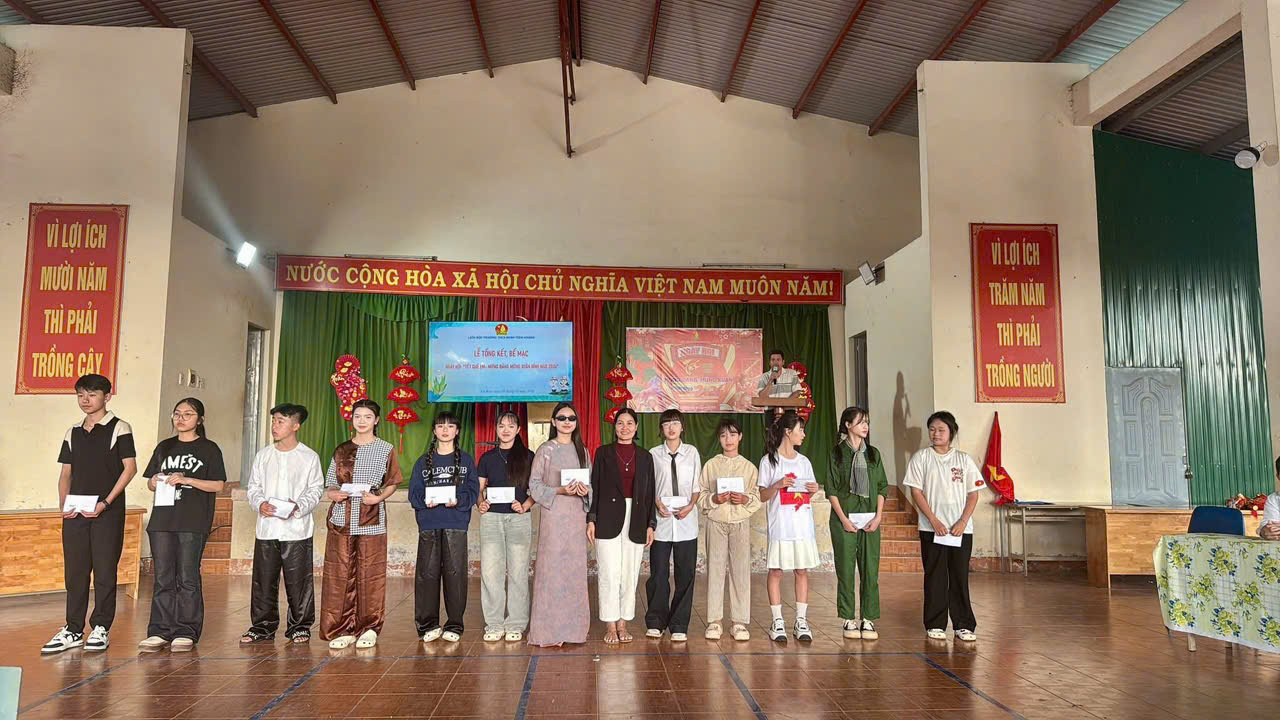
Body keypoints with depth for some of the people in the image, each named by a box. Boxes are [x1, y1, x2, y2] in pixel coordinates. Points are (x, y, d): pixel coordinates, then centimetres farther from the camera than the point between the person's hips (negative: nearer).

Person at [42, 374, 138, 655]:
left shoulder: (119, 428, -2)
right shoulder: (72, 434, 14)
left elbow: (130, 468, -8)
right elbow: (66, 473, 16)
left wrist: (106, 502, -14)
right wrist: (63, 505, 0)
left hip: (107, 513, -5)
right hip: (76, 513, 5)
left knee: (105, 571, -1)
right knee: (74, 572, 8)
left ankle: (101, 629, 9)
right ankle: (73, 631, 17)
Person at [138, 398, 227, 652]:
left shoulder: (208, 449, 2)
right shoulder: (164, 448, 17)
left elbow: (218, 485, -5)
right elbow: (150, 484, 20)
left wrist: (187, 480, -15)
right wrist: (154, 482, -3)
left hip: (193, 522, -4)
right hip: (162, 519, 4)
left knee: (188, 577, -1)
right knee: (162, 577, 5)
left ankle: (186, 632, 5)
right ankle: (161, 631, 11)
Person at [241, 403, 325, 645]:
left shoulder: (309, 457, 1)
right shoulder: (263, 455, 9)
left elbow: (316, 490, 1)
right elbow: (253, 487, 12)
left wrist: (298, 506, -16)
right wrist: (260, 504, -8)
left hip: (297, 529, -3)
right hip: (266, 528, 3)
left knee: (298, 580, 1)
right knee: (263, 579, 6)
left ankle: (300, 627, 14)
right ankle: (262, 626, 19)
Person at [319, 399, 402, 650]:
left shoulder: (386, 449, 6)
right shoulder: (341, 450, 13)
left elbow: (393, 483, 6)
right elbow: (329, 483, 17)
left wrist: (378, 497, -12)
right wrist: (333, 494, -5)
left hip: (371, 520, -2)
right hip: (341, 519, 3)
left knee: (370, 575, -1)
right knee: (339, 574, 0)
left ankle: (369, 629, 11)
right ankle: (344, 630, 10)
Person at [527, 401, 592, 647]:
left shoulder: (582, 451, 13)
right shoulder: (546, 450, 0)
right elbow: (534, 485, -3)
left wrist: (586, 491, -5)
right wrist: (560, 490, -16)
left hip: (576, 515, 4)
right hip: (553, 515, -4)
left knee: (575, 570, 4)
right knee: (551, 568, -5)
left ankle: (571, 627, 12)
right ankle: (549, 630, 1)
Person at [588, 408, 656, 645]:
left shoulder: (645, 457, 10)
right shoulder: (603, 453, 5)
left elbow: (649, 493, 11)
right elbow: (595, 487, 2)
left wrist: (650, 524, 5)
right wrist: (591, 519, -5)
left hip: (636, 521, 2)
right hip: (608, 519, -2)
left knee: (630, 574, 5)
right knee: (609, 574, -4)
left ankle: (623, 623, 15)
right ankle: (610, 626, 5)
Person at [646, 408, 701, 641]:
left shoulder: (692, 452, 6)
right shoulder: (654, 454, 4)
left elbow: (697, 485, 7)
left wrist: (690, 506, -7)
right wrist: (657, 504, -11)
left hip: (686, 521, 1)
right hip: (661, 520, -1)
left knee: (685, 574, 2)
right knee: (658, 573, 3)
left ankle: (679, 625, 13)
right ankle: (655, 622, 19)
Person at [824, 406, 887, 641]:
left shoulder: (873, 454, 12)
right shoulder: (837, 453, 1)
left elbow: (882, 488, 11)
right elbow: (831, 489, -2)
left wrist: (878, 516, -2)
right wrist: (843, 519, -10)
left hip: (870, 519, 3)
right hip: (844, 519, -3)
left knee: (870, 570, 1)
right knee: (846, 570, 0)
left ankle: (868, 620, 10)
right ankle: (848, 619, 10)